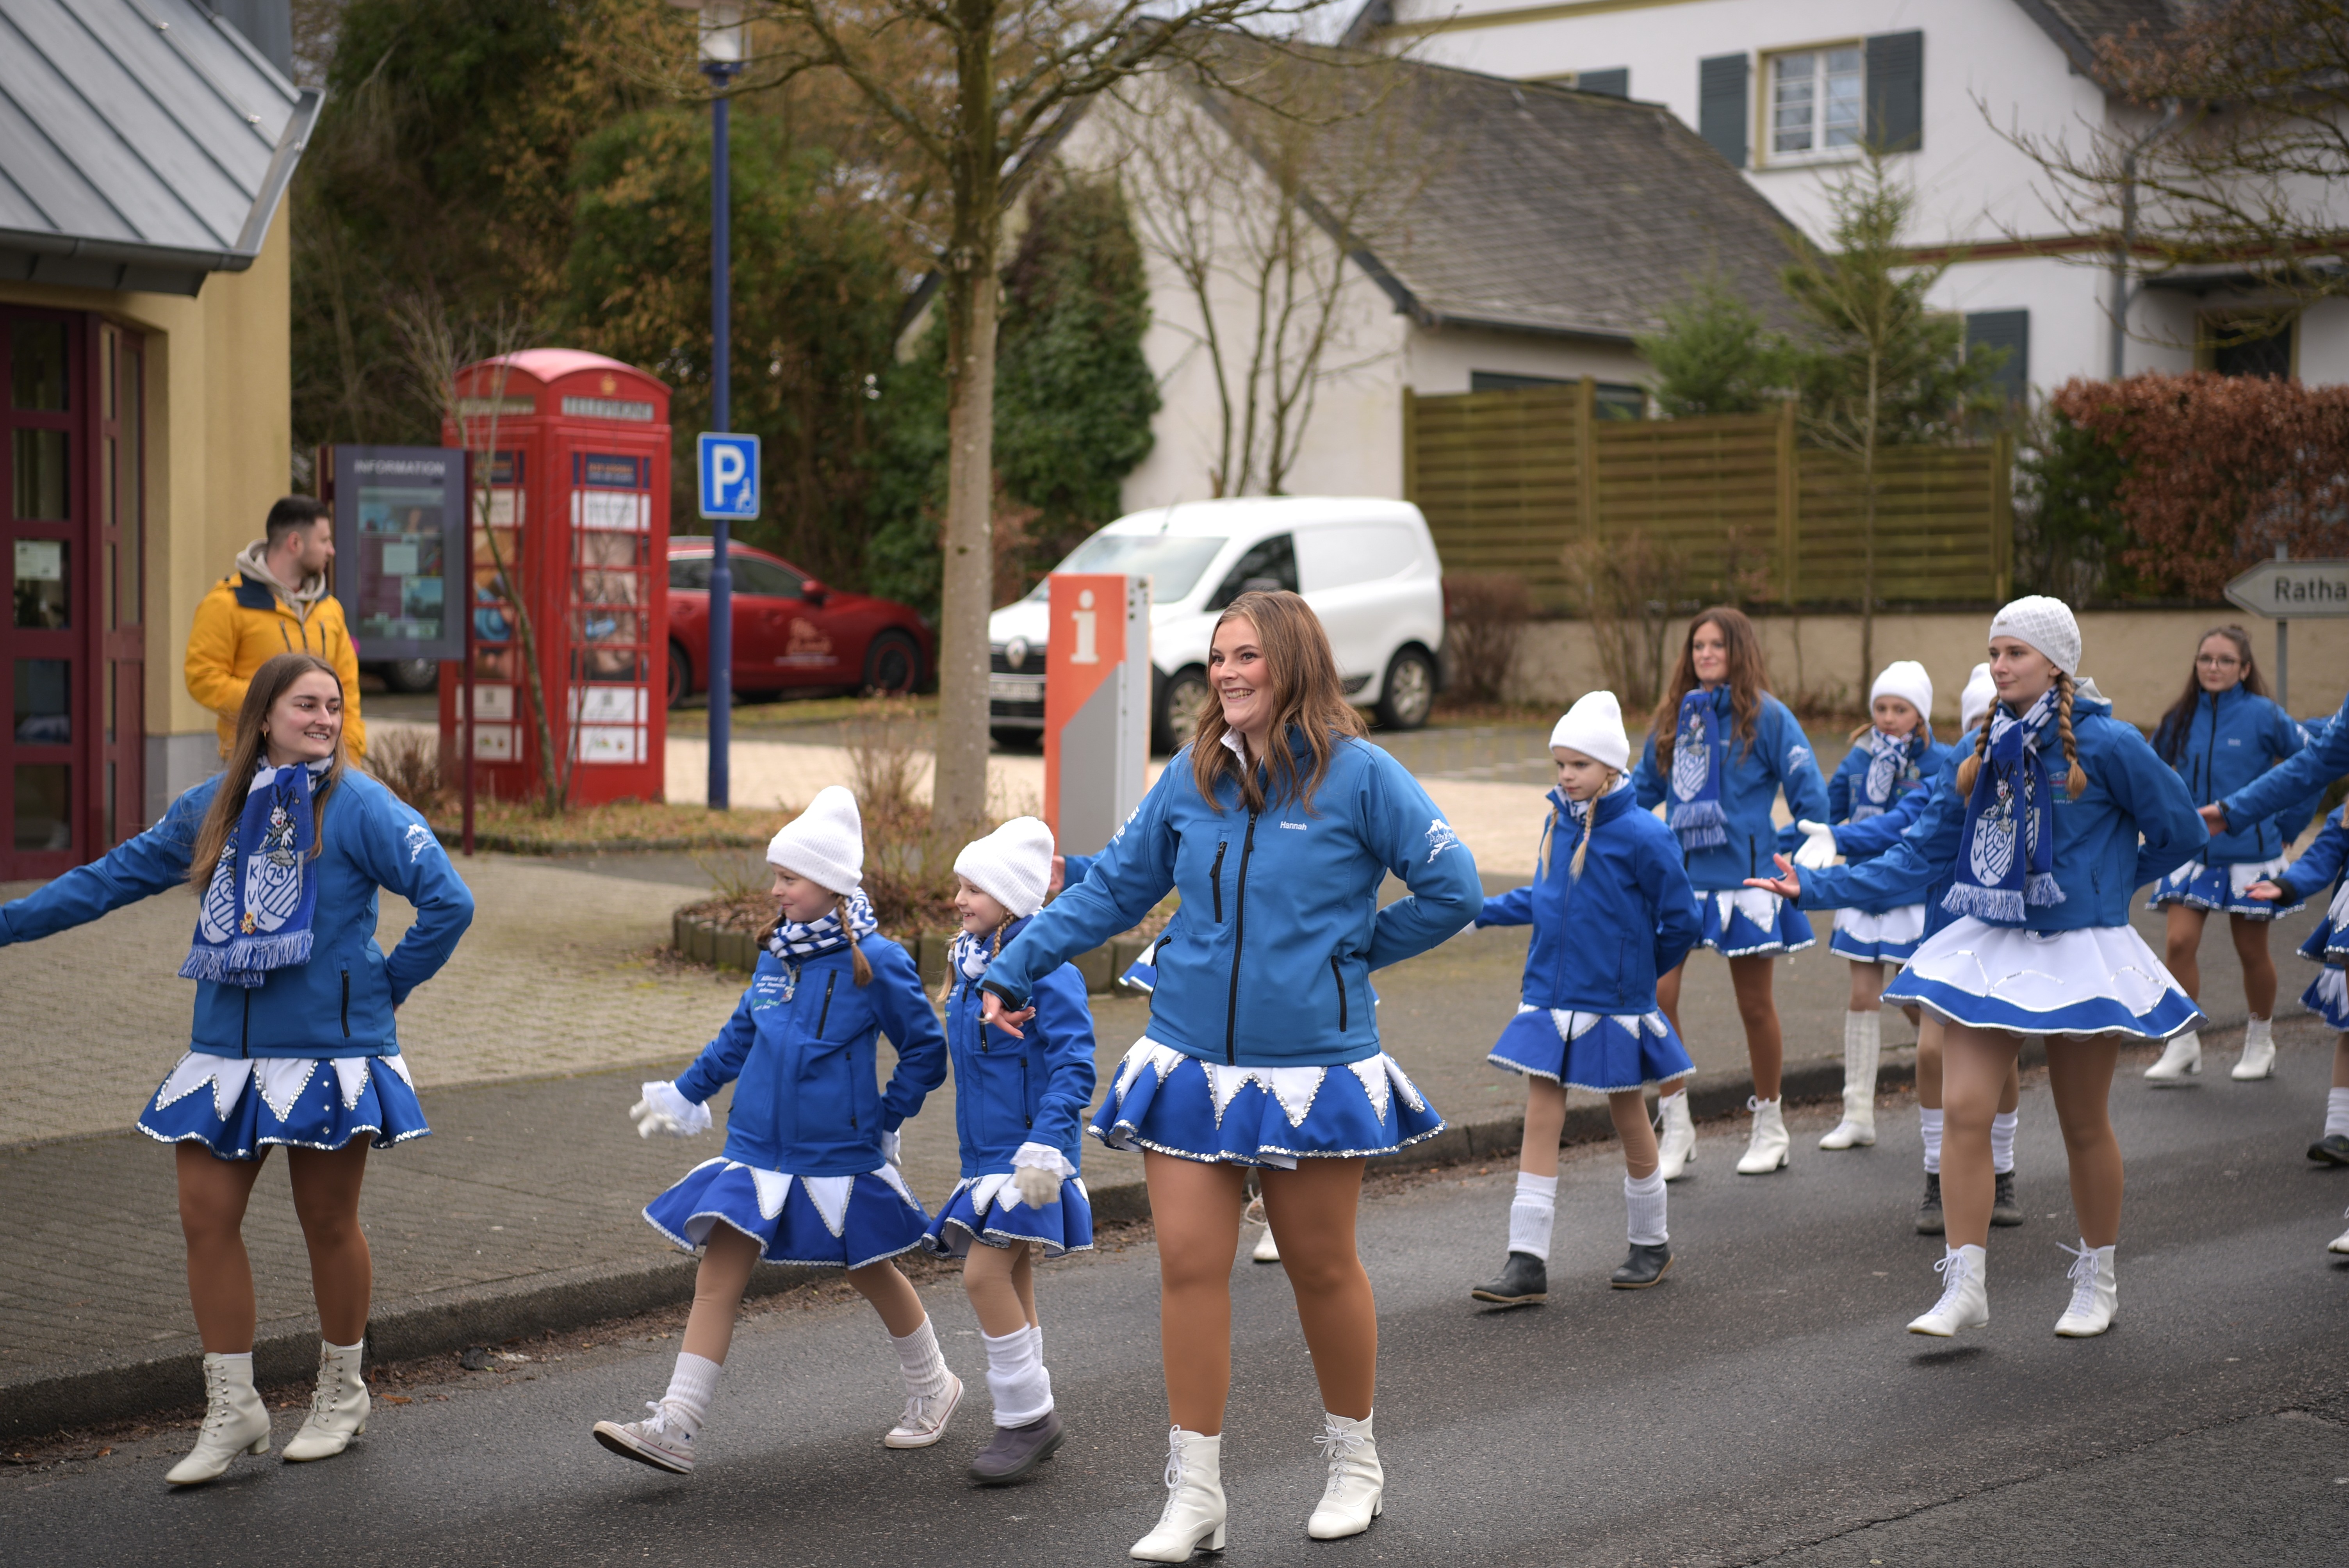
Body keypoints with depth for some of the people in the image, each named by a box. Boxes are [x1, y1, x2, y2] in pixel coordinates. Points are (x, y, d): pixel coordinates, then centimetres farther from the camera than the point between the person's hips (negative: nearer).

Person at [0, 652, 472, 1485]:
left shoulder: (359, 806, -8)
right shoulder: (215, 806, 8)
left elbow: (448, 902, -12)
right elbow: (114, 877, 16)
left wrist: (388, 985, -6)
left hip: (327, 1047, -5)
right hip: (227, 1048, 5)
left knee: (328, 1223, 6)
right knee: (206, 1219, 1)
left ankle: (341, 1394, 25)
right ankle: (231, 1412, 13)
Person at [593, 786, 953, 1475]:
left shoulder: (875, 963, -13)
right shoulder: (777, 955, 4)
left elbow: (926, 1051, -5)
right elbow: (740, 1035, 19)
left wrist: (885, 1123, -3)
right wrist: (685, 1095, 22)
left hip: (838, 1158, -5)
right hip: (757, 1149, 5)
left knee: (871, 1272, 13)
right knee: (718, 1275, -4)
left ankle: (932, 1388, 37)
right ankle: (675, 1428, -6)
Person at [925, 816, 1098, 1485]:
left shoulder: (1045, 966, -15)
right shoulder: (970, 960, 11)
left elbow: (1073, 1066, -19)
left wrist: (1047, 1148, -26)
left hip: (1026, 1151, -9)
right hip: (986, 1149, 9)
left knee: (985, 1275, -15)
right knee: (1010, 1286, 13)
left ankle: (1028, 1416, -3)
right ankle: (1029, 1424, 22)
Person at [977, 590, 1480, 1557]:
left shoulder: (1357, 775, -8)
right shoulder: (1191, 778, 4)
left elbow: (1452, 890, -6)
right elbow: (1113, 887, 13)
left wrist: (1351, 950, -2)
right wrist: (1014, 971, 11)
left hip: (1312, 1066, -3)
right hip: (1190, 1060, 3)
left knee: (1322, 1266, 10)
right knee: (1189, 1265, -1)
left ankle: (1354, 1461, 30)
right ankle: (1194, 1495, 8)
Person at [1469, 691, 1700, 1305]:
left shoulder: (1641, 836, -14)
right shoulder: (1558, 823, 3)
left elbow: (1681, 920, -7)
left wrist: (1638, 971, 5)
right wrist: (1481, 911, 8)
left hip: (1614, 1005, -4)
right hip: (1549, 1000, 5)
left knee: (1629, 1118, 11)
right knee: (1541, 1117, -1)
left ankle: (1652, 1244, 30)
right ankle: (1527, 1263, -1)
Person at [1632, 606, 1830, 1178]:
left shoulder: (1766, 716, -4)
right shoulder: (1675, 716, 10)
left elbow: (1809, 793, -6)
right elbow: (1643, 788, 20)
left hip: (1743, 878, -3)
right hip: (1680, 875, 4)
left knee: (1755, 1004, 9)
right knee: (1656, 993, -11)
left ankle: (1769, 1125, 26)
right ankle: (1677, 1127, 1)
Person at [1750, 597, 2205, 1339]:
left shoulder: (2107, 743, -9)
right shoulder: (1987, 749, 7)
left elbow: (2180, 831, 0)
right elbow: (1924, 848, 10)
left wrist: (2106, 882, 8)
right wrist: (1819, 888, 4)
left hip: (2079, 955, -4)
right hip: (1989, 949, 4)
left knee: (2084, 1125, 8)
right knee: (1964, 1110, -7)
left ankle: (2097, 1283, 26)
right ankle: (1965, 1287, -1)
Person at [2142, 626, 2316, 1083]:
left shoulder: (2263, 716, -8)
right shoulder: (2180, 720, 1)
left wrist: (2288, 826, 2)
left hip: (2249, 852, -2)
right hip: (2191, 852, 2)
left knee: (2252, 952, 9)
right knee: (2180, 942, -11)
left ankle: (2261, 1041, 29)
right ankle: (2183, 1045, -2)